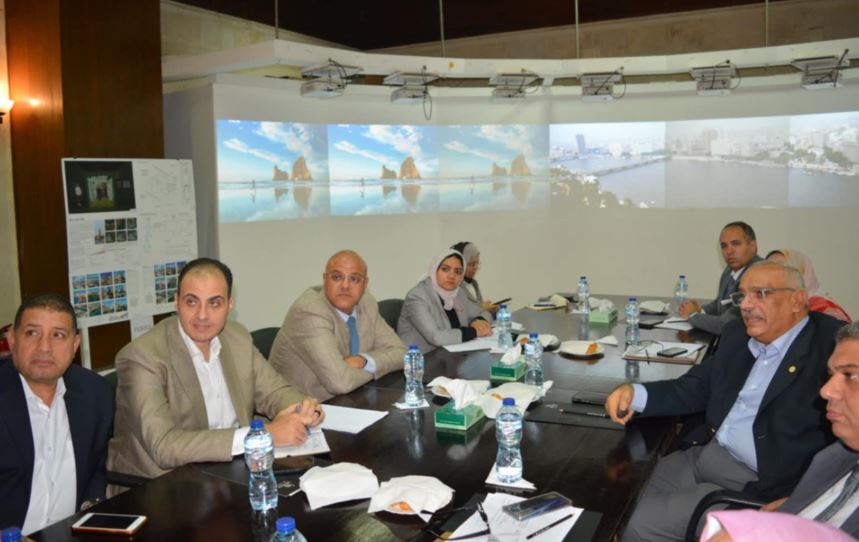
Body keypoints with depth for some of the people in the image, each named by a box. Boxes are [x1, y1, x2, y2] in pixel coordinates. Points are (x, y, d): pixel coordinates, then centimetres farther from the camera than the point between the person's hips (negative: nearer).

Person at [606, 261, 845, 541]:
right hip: (704, 455, 7)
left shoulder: (835, 344, -14)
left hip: (763, 485, -6)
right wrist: (633, 393, -8)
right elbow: (693, 389, 12)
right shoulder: (737, 334, 8)